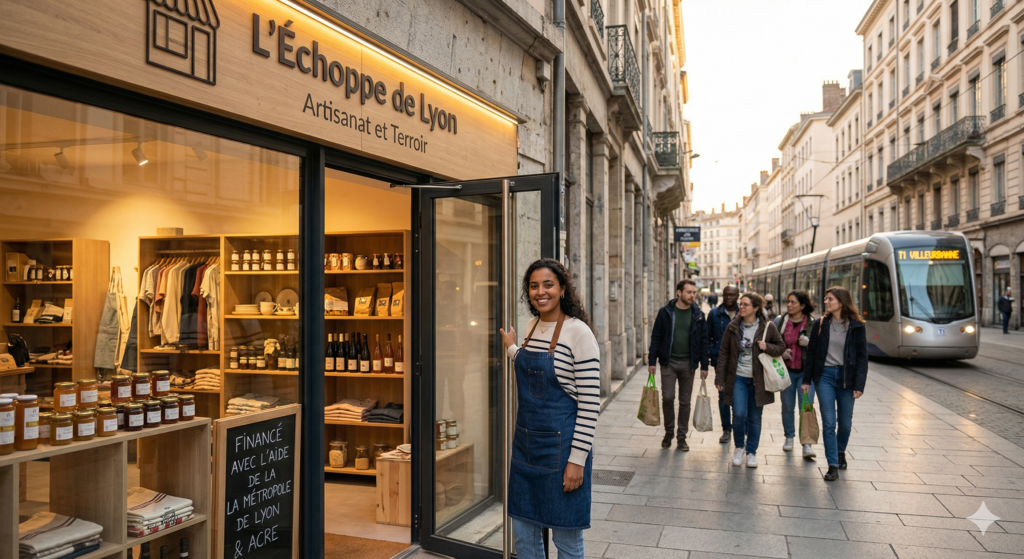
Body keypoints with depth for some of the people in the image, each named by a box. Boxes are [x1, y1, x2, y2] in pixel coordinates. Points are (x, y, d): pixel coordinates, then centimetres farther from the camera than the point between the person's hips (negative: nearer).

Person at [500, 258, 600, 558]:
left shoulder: (578, 332, -15)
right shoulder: (532, 325, 7)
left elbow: (590, 402, -17)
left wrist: (577, 460, -18)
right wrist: (512, 349, 26)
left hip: (560, 444, -7)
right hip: (526, 441, 7)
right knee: (523, 533, 16)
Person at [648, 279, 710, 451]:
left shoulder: (698, 315, 2)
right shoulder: (665, 312, -2)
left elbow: (703, 341, 6)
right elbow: (656, 337, 0)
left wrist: (704, 366, 2)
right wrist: (652, 361, -4)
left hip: (688, 364, 2)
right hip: (668, 362, -1)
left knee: (685, 401, 7)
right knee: (667, 398, -3)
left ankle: (682, 437, 18)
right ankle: (669, 432, 18)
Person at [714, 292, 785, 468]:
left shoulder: (767, 327, -2)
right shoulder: (733, 327, 1)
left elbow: (781, 347, 7)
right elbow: (724, 353, 4)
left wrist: (767, 347, -14)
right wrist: (720, 377, 2)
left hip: (757, 379, 0)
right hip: (738, 377, 0)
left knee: (755, 418, 6)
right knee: (739, 414, -9)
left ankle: (751, 452, 23)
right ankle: (739, 447, 16)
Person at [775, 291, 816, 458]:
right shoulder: (780, 321, 4)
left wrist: (809, 343, -15)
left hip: (806, 370, -2)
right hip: (786, 370, 2)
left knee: (806, 407, -7)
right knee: (787, 407, 10)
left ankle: (807, 444, -2)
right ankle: (789, 437, 27)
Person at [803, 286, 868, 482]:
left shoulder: (857, 326, -2)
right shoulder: (820, 324, 3)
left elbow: (862, 357, -1)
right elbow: (811, 352, 6)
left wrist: (859, 385, -7)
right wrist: (807, 380, 4)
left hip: (846, 377, 0)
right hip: (825, 376, 0)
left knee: (845, 423, 10)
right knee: (829, 423, -4)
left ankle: (840, 452, 38)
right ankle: (833, 466, 2)